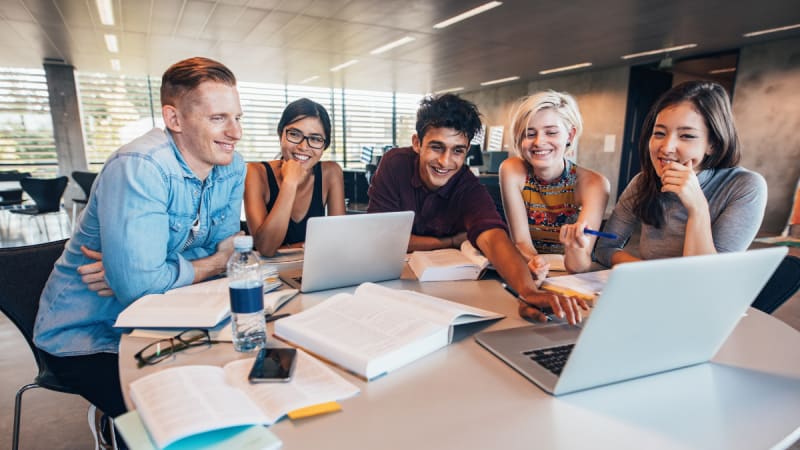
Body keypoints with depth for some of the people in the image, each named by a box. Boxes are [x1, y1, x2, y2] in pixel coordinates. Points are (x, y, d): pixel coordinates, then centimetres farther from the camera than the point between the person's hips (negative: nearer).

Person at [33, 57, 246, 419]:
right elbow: (140, 285, -33)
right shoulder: (140, 167, -27)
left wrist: (131, 268, -19)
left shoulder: (232, 167, -6)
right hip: (85, 336, -5)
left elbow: (222, 249, -5)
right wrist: (214, 264, -16)